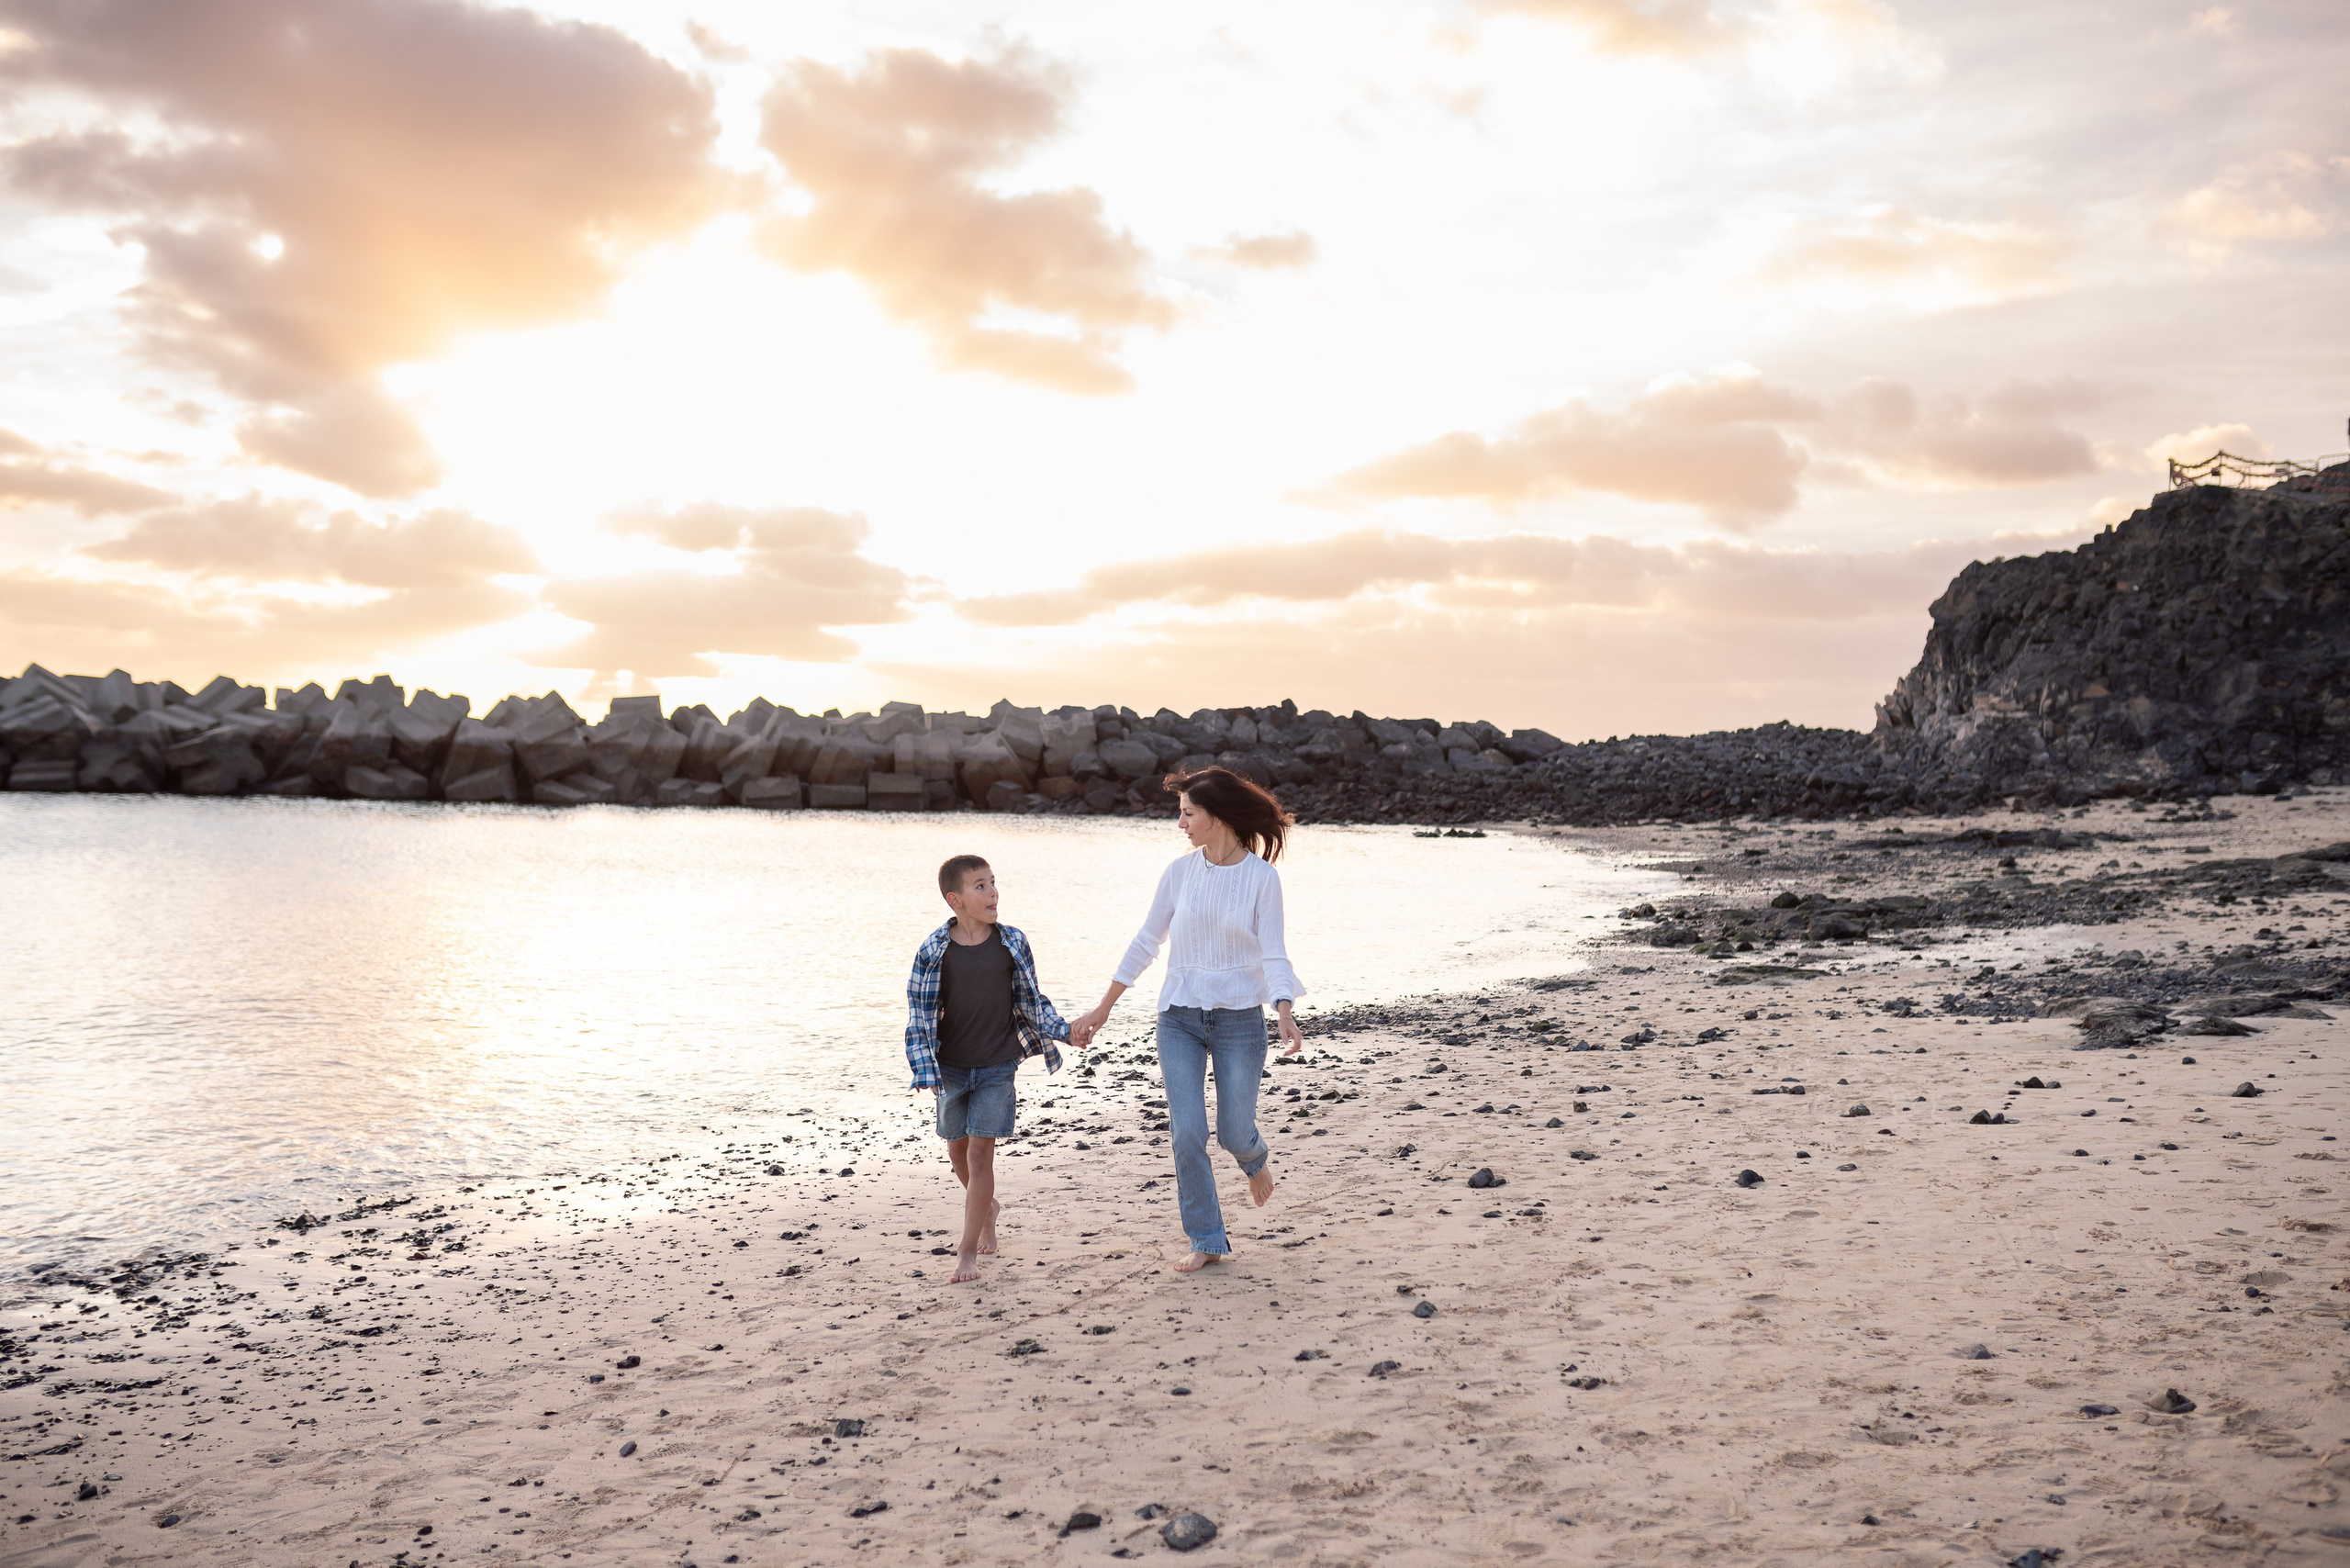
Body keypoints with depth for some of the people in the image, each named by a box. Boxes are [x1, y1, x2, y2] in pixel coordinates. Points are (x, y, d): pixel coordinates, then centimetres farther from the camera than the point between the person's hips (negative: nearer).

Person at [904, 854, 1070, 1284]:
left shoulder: (1012, 943, -3)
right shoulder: (934, 950, -8)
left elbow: (1030, 1001, 7)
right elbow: (919, 1013, -4)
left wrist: (1064, 1031, -2)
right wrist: (924, 1069, -10)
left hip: (998, 1065, -1)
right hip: (951, 1066, 1)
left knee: (980, 1151, -7)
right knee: (958, 1148, 15)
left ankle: (968, 1251, 1)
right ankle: (987, 1208, 45)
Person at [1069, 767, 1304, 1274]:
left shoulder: (1262, 877, -6)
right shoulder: (1180, 872, 1)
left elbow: (1273, 954, -9)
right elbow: (1146, 943, 8)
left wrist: (1285, 1016, -25)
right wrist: (1102, 1009, 9)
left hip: (1240, 1018, -2)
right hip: (1179, 1017, 2)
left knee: (1234, 1134, 2)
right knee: (1187, 1133, -5)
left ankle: (1255, 1159, 41)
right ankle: (1207, 1241, 12)